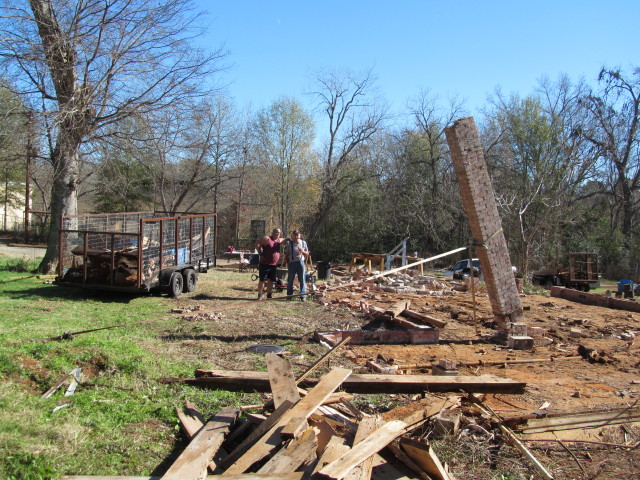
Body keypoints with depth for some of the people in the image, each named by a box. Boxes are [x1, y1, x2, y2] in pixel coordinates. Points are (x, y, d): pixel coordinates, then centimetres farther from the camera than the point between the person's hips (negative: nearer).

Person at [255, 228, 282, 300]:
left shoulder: (279, 241, 13)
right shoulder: (267, 239, -6)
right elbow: (257, 244, -11)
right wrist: (261, 253, -13)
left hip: (274, 265, 6)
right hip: (265, 264, -6)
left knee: (271, 281, 9)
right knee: (262, 280, -1)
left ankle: (268, 295, 18)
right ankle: (260, 295, 7)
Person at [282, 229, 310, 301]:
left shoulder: (303, 243, 6)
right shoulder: (289, 243, 2)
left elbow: (307, 254, 9)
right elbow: (286, 254, 7)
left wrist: (302, 251, -11)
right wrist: (287, 262, -2)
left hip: (300, 262, 0)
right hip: (292, 263, 0)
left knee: (302, 280, 0)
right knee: (290, 280, 4)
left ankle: (303, 296, 5)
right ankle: (289, 295, 14)